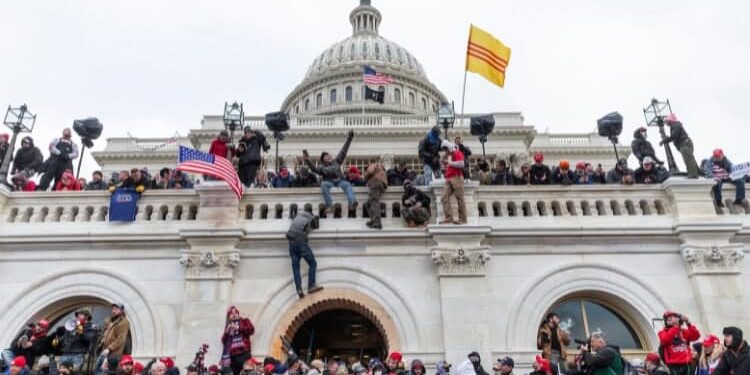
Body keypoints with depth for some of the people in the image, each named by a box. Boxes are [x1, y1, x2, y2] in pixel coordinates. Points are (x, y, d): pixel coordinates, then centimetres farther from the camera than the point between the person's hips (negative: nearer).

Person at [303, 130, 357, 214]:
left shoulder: (336, 161, 23)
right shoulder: (322, 167, 17)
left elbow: (343, 151, 22)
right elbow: (314, 169, -3)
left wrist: (349, 138, 19)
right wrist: (307, 161, -19)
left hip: (340, 180, 1)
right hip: (329, 181, -1)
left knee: (347, 184, -31)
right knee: (324, 184, -34)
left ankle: (352, 203, -54)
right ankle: (329, 206, -43)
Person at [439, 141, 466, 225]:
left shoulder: (457, 153, -1)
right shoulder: (448, 155, 24)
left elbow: (461, 164, -17)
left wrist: (449, 162, -12)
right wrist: (444, 163, 13)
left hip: (456, 178, -8)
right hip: (448, 179, 8)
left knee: (459, 199, -6)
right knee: (444, 198, -2)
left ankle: (462, 219, -2)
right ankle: (448, 218, -3)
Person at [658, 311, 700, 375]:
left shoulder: (684, 331, 14)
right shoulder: (663, 333, 3)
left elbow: (696, 336, -3)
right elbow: (665, 340, -18)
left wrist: (688, 324, -16)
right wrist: (675, 326, -20)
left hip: (686, 364, 4)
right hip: (672, 365, -4)